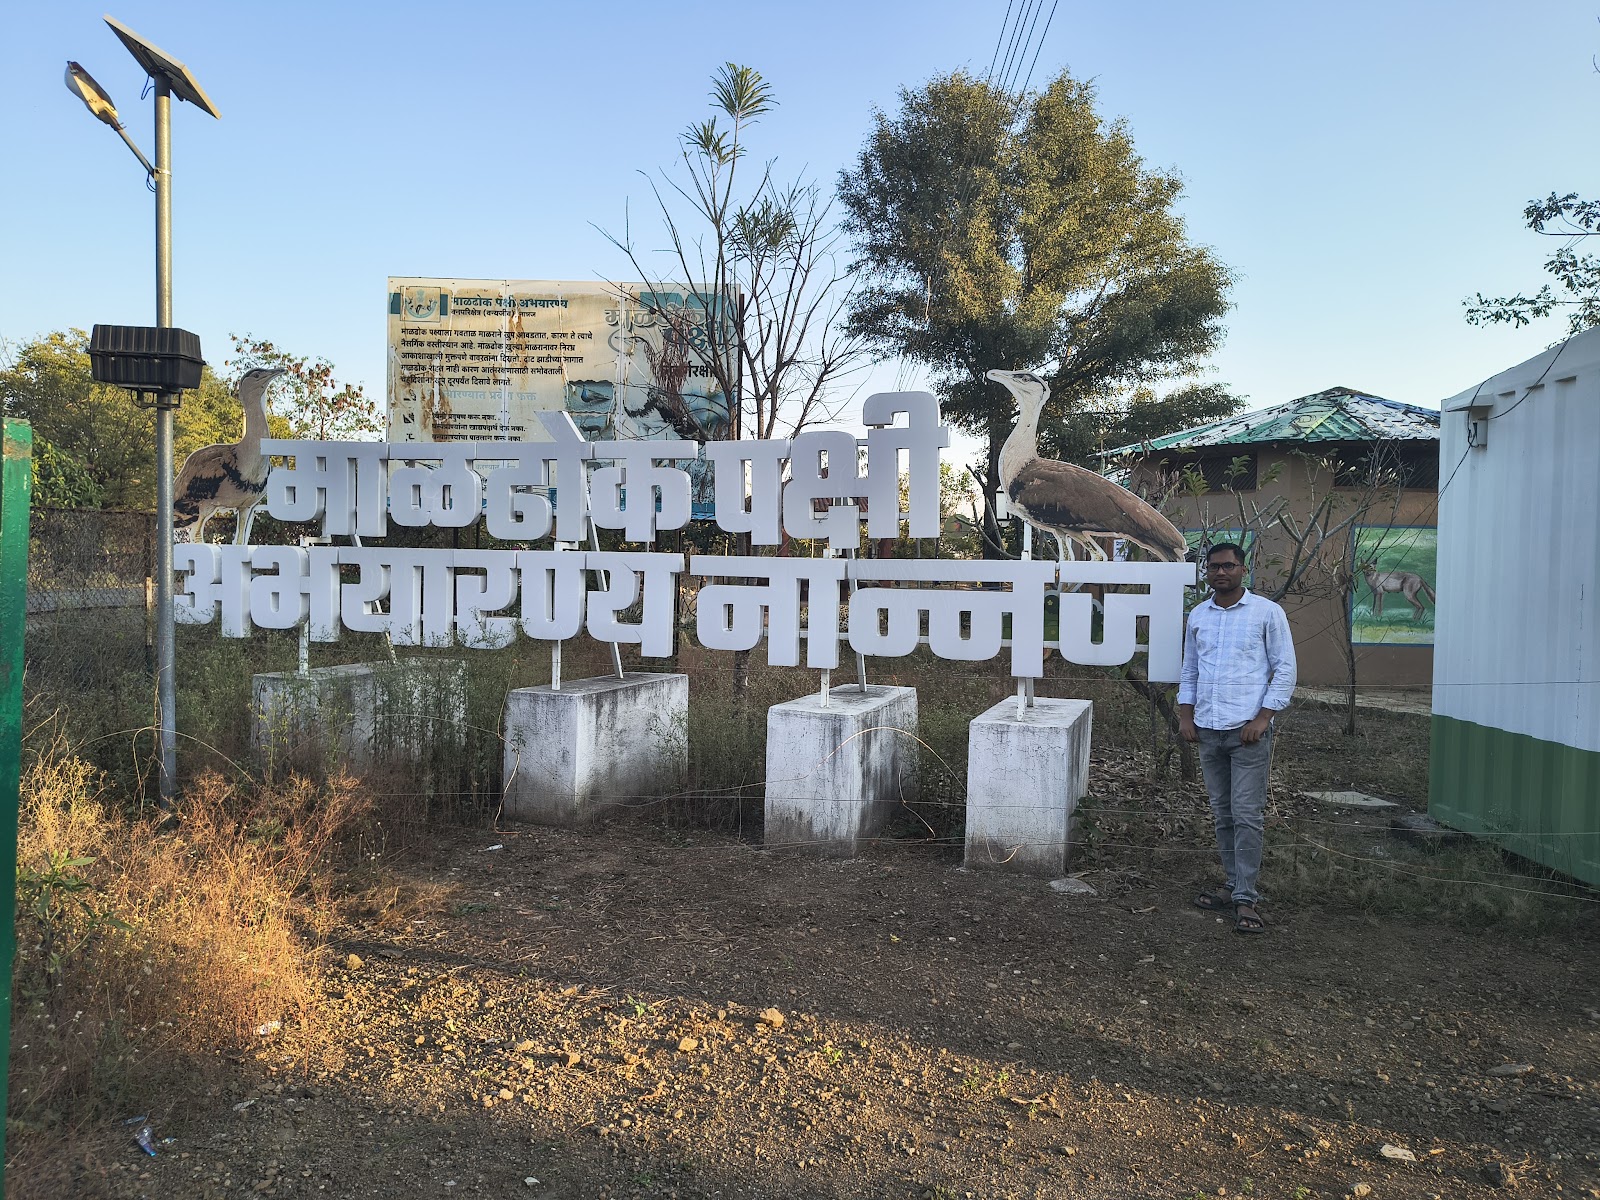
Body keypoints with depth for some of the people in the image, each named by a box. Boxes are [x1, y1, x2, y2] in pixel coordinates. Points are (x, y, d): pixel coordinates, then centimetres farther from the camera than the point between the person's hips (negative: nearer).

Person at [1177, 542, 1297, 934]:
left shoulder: (1267, 612, -2)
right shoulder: (1197, 615, 12)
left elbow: (1285, 669, -4)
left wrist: (1263, 718, -12)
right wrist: (1185, 715, 8)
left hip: (1248, 729, -5)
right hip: (1207, 730, 5)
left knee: (1247, 816, -7)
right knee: (1222, 815, 10)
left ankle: (1245, 900, -2)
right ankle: (1236, 888, 19)